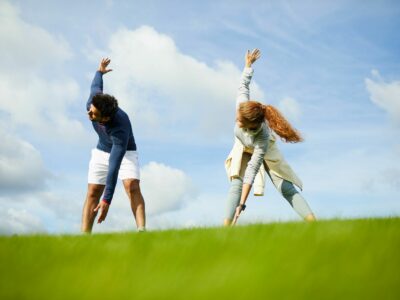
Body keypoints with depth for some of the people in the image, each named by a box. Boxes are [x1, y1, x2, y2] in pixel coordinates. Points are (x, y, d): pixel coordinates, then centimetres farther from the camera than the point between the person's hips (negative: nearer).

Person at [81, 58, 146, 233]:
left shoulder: (120, 129, -42)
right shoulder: (93, 103, -26)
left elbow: (114, 167, -45)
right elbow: (96, 86, 0)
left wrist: (107, 201, -48)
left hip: (125, 153, -5)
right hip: (101, 152, 6)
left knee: (132, 186, -29)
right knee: (93, 193, -5)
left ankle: (142, 230, -39)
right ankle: (84, 236, -10)